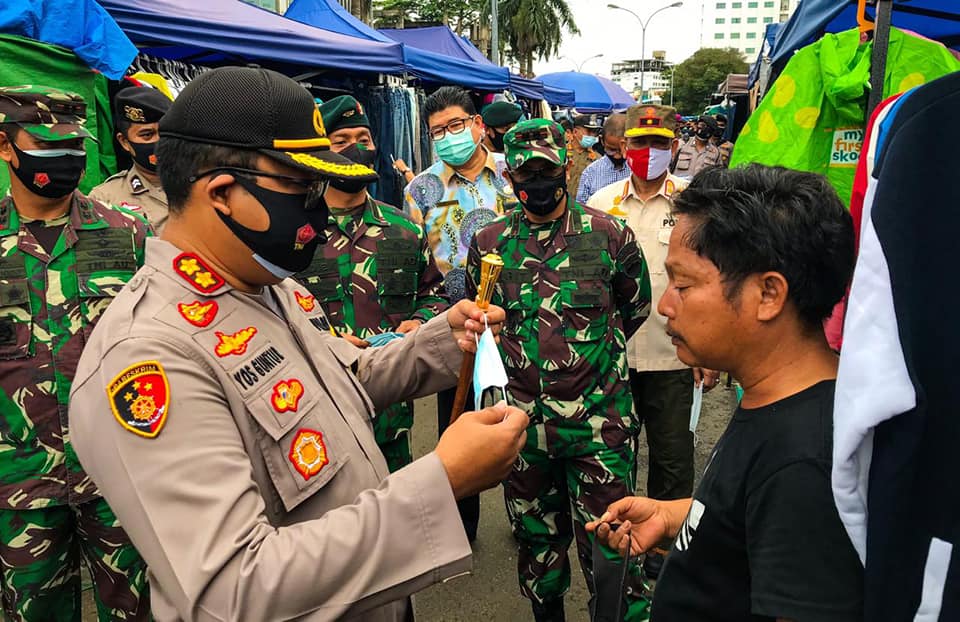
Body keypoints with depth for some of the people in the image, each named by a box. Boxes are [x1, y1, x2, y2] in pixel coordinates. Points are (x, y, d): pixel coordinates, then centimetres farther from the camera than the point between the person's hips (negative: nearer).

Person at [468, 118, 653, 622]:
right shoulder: (489, 243, 1)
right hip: (524, 423, 3)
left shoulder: (609, 235, -5)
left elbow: (636, 308, 9)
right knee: (536, 541, 20)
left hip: (600, 422, -3)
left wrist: (592, 348, 9)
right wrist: (509, 362, 9)